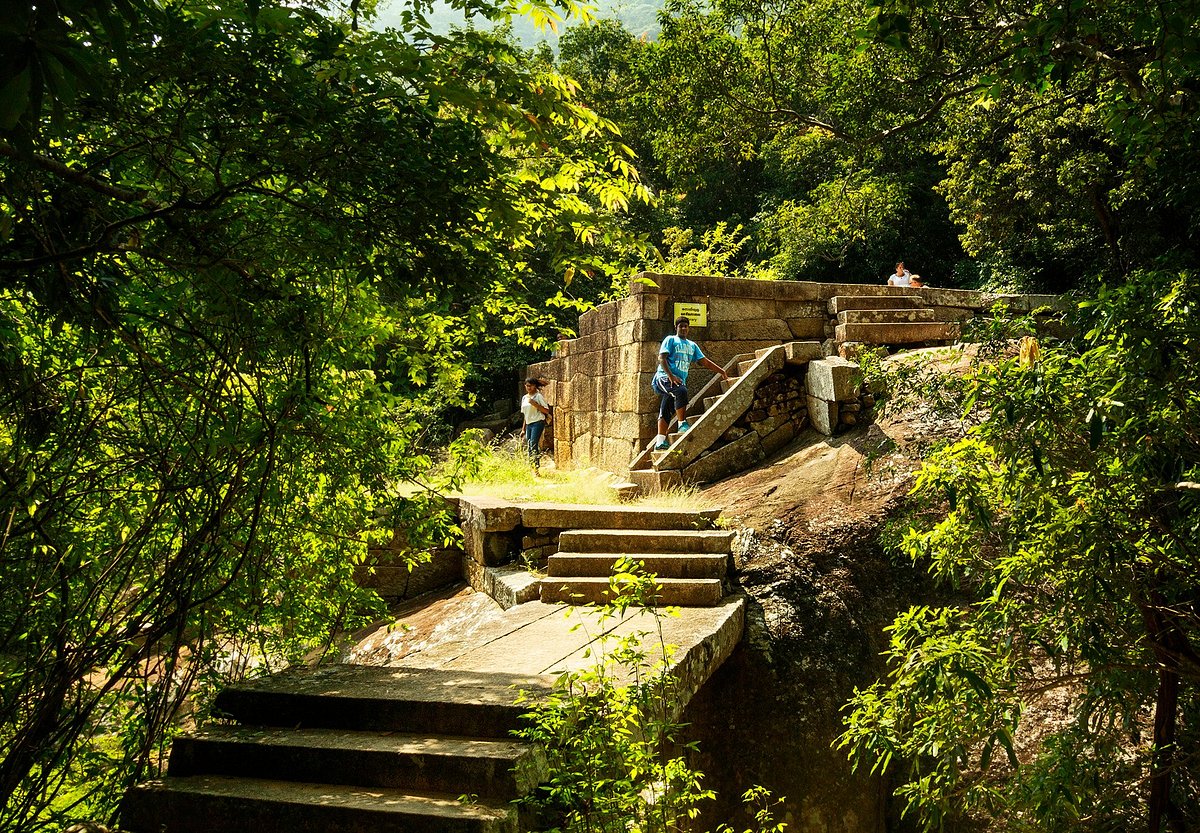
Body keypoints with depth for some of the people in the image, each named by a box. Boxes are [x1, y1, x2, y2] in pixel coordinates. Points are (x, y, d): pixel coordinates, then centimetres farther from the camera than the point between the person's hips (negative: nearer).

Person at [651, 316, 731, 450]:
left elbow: (704, 361, 25)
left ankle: (660, 441, -4)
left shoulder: (692, 345, 24)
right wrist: (671, 376, -19)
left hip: (680, 381, 6)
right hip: (664, 377, -6)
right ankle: (682, 424, -32)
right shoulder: (670, 340, 4)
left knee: (665, 411, 1)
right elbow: (662, 358, -7)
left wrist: (721, 371, 18)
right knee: (681, 391, -34)